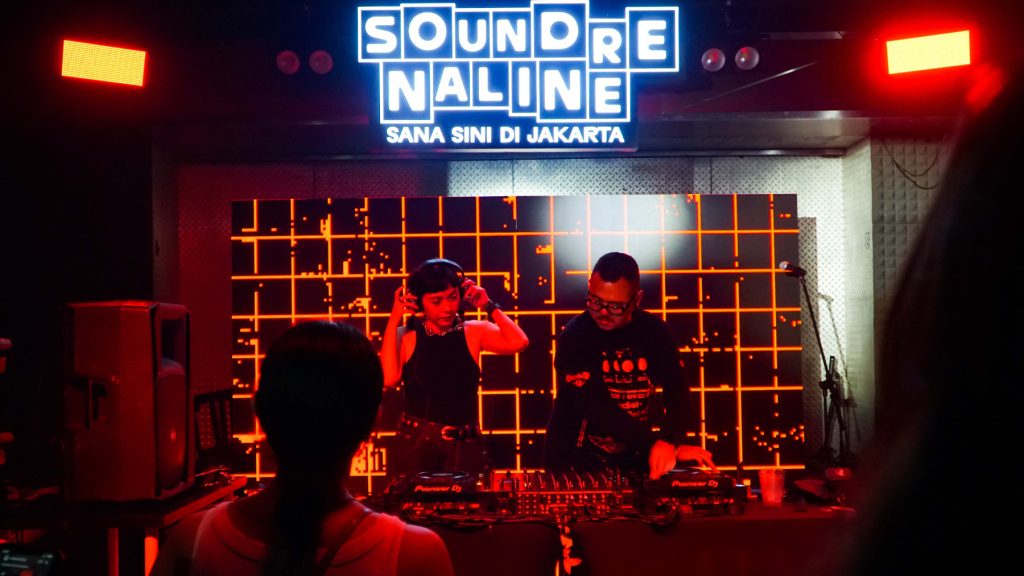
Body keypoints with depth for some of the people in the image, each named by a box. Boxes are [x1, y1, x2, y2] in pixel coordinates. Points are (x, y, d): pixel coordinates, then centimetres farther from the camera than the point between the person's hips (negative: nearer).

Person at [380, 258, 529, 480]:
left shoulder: (473, 332, 2)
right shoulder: (405, 336, 2)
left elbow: (518, 342, -14)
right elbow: (388, 378, -16)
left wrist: (488, 306, -8)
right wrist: (394, 319, -11)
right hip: (414, 446, 0)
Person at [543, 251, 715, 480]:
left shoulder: (654, 331, 0)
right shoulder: (574, 337, -12)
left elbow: (676, 391, -6)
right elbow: (597, 409, -20)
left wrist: (668, 441, -25)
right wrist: (660, 446, -24)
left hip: (635, 457, 4)